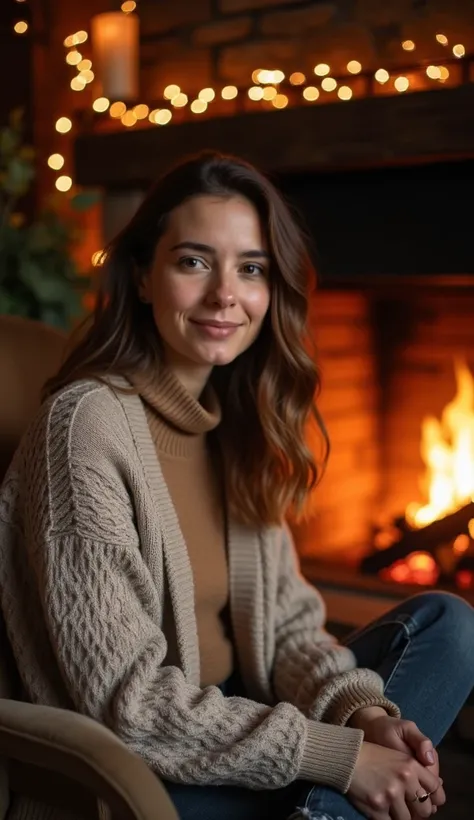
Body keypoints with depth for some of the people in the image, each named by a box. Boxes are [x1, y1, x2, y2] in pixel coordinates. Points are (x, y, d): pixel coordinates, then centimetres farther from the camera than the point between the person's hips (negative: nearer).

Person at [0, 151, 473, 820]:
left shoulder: (240, 419, 4)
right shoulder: (87, 421, -20)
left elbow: (285, 618, 6)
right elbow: (125, 698, -22)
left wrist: (366, 712, -14)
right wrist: (336, 755, -22)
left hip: (235, 715, 8)